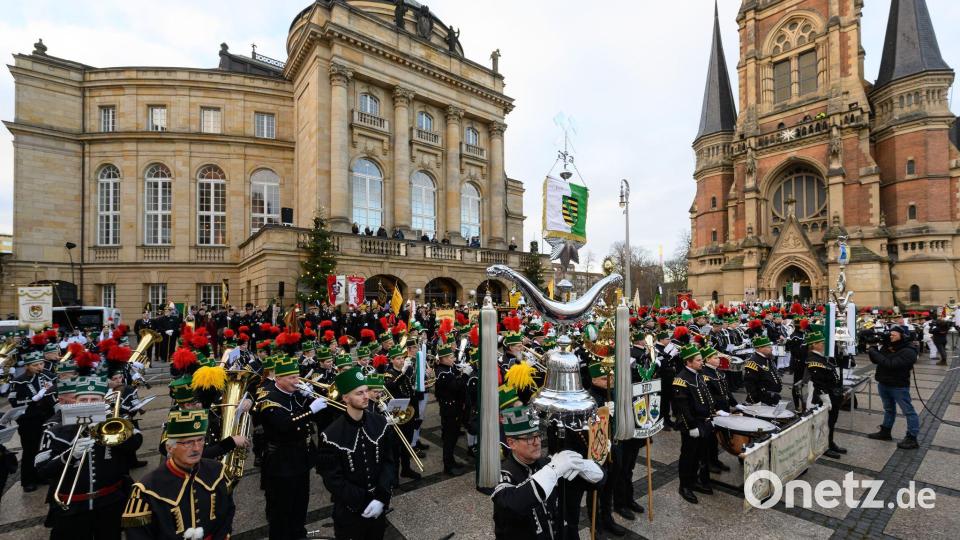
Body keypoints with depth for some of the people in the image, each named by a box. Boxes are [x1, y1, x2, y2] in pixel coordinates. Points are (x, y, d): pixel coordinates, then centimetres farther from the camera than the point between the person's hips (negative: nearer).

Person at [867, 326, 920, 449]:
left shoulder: (908, 351, -19)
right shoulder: (887, 345, 3)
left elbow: (891, 364, -29)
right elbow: (876, 361, 7)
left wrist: (873, 352, -25)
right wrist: (873, 348, -8)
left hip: (899, 386, -7)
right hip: (883, 383, 7)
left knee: (908, 411, 4)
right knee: (889, 409, 19)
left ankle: (912, 438, 11)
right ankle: (885, 432, 29)